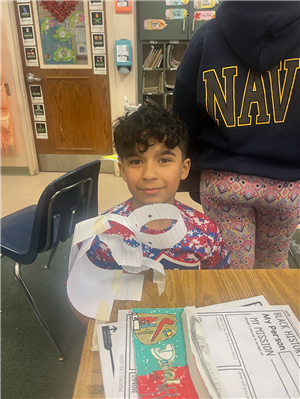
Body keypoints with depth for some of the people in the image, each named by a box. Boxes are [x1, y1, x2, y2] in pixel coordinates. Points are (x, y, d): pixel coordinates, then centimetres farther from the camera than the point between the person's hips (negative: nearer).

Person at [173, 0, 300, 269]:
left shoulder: (207, 37, -4)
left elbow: (184, 117, -1)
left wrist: (194, 167, 12)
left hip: (222, 181, -1)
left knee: (233, 268, 15)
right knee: (273, 265, 25)